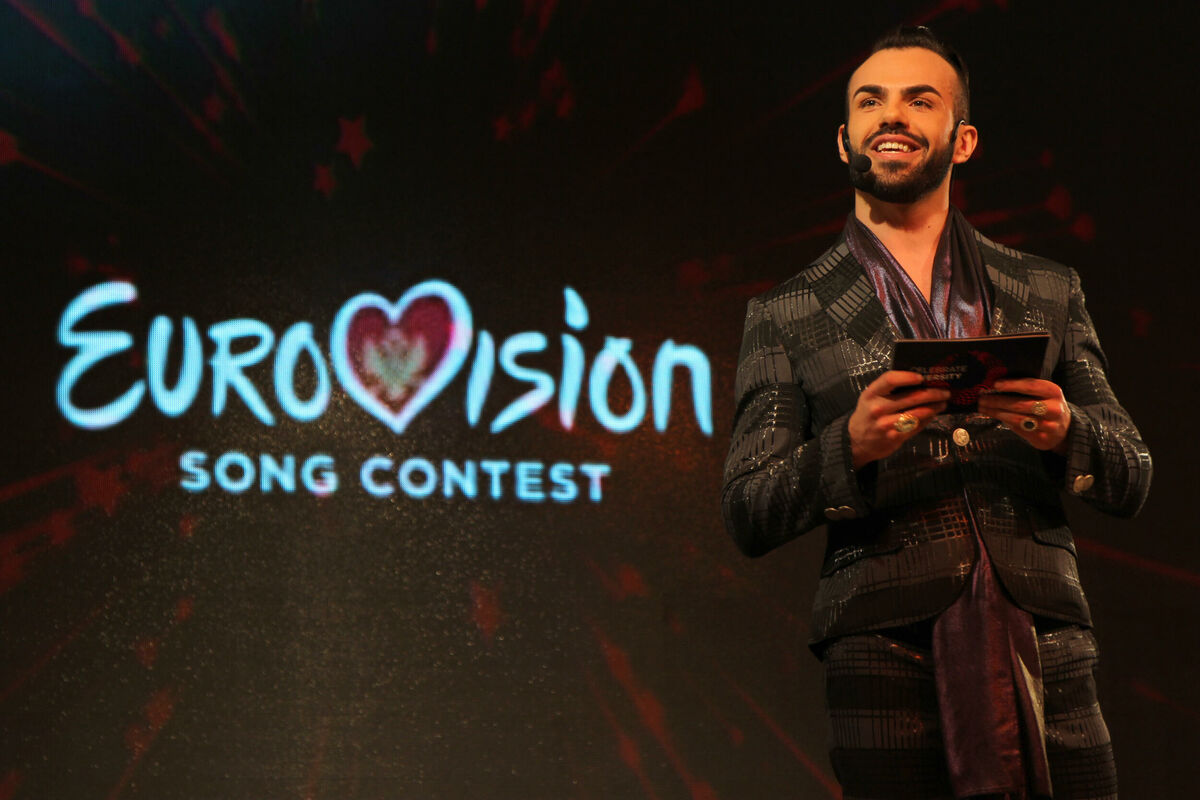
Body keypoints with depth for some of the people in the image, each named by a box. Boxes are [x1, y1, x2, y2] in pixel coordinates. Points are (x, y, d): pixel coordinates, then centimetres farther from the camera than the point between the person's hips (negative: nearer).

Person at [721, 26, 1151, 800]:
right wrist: (850, 445, -15)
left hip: (1047, 661, 2)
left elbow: (1132, 481, 14)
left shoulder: (1048, 294, 17)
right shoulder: (787, 316, 11)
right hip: (888, 665, -2)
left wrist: (1067, 432, -9)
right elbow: (748, 516, 4)